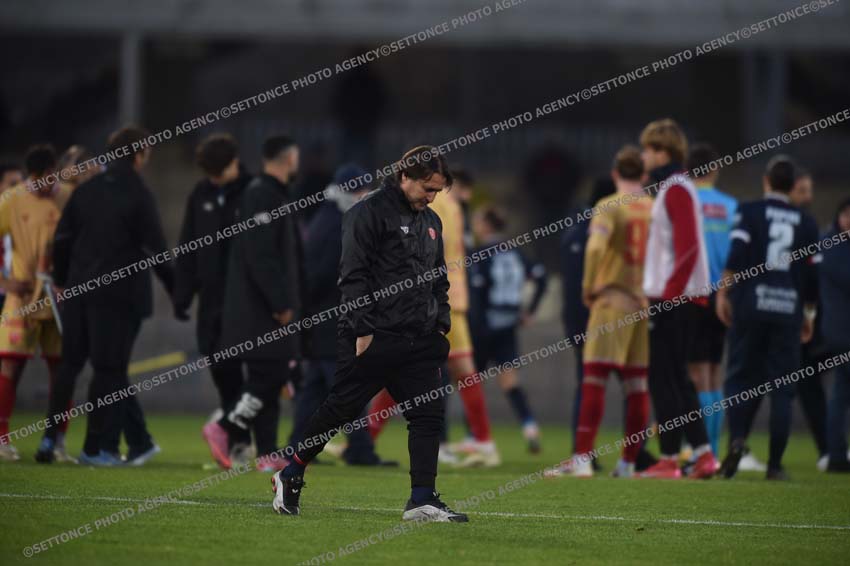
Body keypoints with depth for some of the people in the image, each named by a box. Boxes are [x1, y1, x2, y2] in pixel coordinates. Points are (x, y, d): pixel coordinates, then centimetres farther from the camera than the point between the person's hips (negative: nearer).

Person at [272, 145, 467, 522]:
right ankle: (290, 476, 16)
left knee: (428, 415, -3)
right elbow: (353, 276, -12)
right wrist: (363, 330, -17)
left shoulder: (430, 222, 18)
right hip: (373, 339, -7)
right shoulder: (368, 213, -7)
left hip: (419, 340, 7)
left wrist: (441, 325, 13)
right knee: (341, 408, -1)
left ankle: (422, 499, -2)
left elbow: (439, 280, 26)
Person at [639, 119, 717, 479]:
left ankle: (669, 459, -4)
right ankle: (703, 453, 9)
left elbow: (687, 246, -21)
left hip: (672, 299, -10)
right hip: (669, 297, 10)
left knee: (664, 379, -6)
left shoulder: (676, 190, -13)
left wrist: (670, 295, -21)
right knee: (676, 379, 11)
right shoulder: (673, 188, 17)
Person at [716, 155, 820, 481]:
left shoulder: (750, 212, 2)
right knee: (782, 388, 4)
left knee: (741, 377, 8)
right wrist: (808, 313, 19)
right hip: (788, 308, 1)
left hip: (750, 306, -1)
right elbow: (813, 274, 9)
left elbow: (736, 256, -10)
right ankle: (775, 463, 1)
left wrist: (723, 293, -4)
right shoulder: (806, 223, 10)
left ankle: (737, 438, -17)